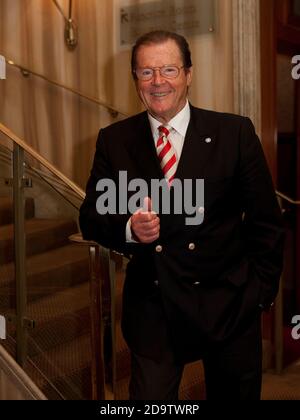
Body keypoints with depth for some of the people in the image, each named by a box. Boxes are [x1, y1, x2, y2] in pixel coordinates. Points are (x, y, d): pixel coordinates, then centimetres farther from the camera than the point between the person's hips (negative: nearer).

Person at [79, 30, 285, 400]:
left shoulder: (235, 133, -4)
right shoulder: (113, 141, 1)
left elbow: (266, 221, 0)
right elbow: (91, 218, 2)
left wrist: (261, 289, -2)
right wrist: (129, 228, -19)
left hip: (228, 304, 0)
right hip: (152, 308, 0)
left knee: (234, 394, 17)